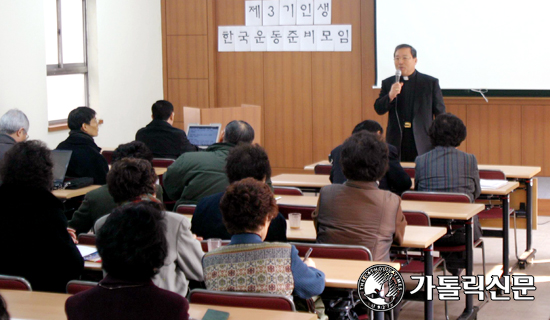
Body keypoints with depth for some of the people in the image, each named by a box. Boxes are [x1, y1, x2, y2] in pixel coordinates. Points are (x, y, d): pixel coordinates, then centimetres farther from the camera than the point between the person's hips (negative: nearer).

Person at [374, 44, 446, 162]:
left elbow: (440, 113, 6)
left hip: (422, 143, -1)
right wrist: (390, 96, -16)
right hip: (396, 143, 2)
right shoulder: (388, 83, 9)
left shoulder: (430, 82, 4)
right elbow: (378, 109, 2)